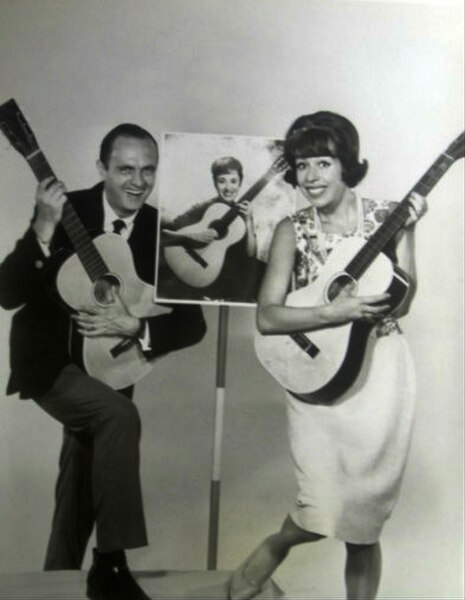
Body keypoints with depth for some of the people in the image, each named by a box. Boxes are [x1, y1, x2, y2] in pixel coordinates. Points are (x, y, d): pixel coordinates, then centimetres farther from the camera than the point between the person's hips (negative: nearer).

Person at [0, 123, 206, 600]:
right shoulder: (63, 210, -13)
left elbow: (192, 323, -10)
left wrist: (134, 327, -26)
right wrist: (43, 229, -33)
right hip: (48, 360, -4)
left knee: (82, 482, 16)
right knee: (119, 414, -31)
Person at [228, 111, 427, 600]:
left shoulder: (385, 217, 1)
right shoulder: (293, 230, -1)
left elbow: (400, 303, -8)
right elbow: (266, 318, -10)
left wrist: (405, 234, -15)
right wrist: (335, 312, -21)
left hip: (380, 370, 1)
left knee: (363, 520, 9)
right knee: (325, 511, -4)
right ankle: (264, 557, 26)